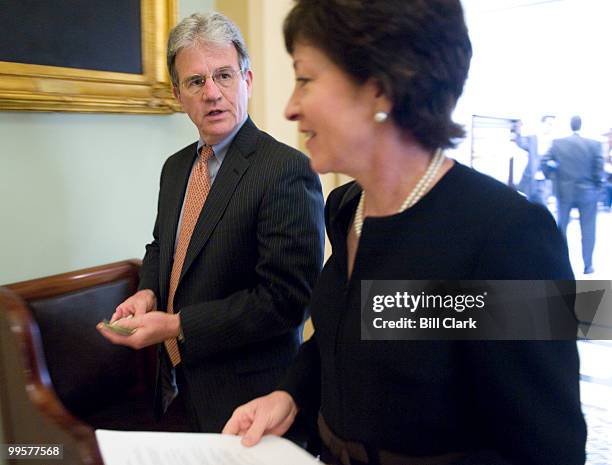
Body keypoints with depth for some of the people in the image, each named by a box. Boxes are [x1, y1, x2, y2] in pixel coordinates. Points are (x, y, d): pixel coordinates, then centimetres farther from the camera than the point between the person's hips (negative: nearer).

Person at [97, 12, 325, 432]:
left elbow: (286, 298, -24)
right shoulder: (176, 167, 6)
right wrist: (149, 292, -3)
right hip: (180, 379, 7)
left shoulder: (287, 170, -21)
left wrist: (176, 326, -22)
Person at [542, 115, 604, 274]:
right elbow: (599, 171, -9)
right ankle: (588, 265, 13)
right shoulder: (594, 144, -9)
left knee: (561, 227, 15)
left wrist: (555, 178, 10)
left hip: (564, 191, 1)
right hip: (587, 192, -1)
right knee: (588, 229, 8)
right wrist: (596, 188, 6)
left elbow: (545, 162, -7)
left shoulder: (557, 143, -6)